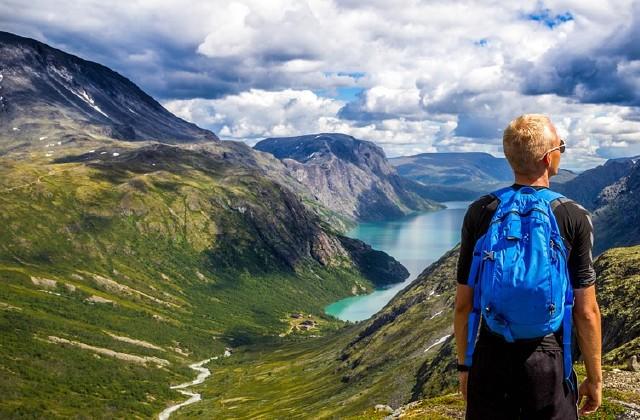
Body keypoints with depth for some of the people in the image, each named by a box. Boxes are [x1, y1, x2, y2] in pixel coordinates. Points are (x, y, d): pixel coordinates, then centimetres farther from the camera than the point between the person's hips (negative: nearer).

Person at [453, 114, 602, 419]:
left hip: (490, 360, 2)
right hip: (548, 363, -1)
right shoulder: (574, 217, -9)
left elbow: (463, 303, -2)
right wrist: (594, 378, 5)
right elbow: (586, 311, -7)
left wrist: (464, 364, 11)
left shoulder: (480, 212, -5)